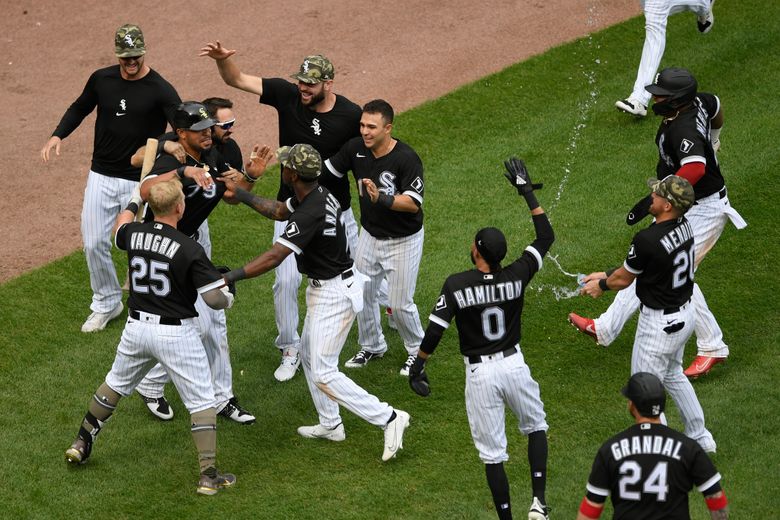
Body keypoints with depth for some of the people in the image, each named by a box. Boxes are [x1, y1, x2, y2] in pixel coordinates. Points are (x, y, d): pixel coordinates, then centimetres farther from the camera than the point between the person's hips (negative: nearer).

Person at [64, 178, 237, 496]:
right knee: (201, 401, 4)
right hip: (176, 333, -6)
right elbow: (215, 298, -20)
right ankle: (209, 475, 2)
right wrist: (228, 298, 3)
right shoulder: (189, 249, -20)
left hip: (137, 326, 6)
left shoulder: (134, 234, -3)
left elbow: (120, 227, 24)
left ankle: (82, 443, 38)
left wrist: (135, 200, 40)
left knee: (116, 384, 27)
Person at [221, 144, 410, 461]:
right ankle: (330, 425, 36)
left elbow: (274, 257, -35)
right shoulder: (316, 194, 0)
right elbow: (279, 211, 21)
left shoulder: (310, 213, -29)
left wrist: (230, 277, -35)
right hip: (324, 289, 10)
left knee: (324, 374, -7)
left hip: (333, 295, -10)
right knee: (310, 356, 24)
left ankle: (388, 418, -6)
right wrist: (242, 196, 16)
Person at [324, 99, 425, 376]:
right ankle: (371, 346, 39)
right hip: (369, 235, 6)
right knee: (362, 294, 15)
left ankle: (417, 350, 27)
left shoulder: (407, 158, -27)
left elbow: (413, 203, -31)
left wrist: (381, 198, -46)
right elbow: (327, 171, 5)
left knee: (400, 304, 1)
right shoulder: (355, 148, -10)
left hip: (403, 240, -6)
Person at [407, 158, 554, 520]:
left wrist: (417, 367, -1)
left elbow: (434, 331, -14)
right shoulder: (517, 275, -11)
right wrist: (527, 191, 4)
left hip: (479, 373, -2)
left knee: (492, 453, 8)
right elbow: (546, 236, 0)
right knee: (536, 426, 24)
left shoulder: (456, 285, -16)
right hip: (514, 365, 2)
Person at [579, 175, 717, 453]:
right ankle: (699, 436, 41)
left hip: (660, 324, -9)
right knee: (673, 375, 30)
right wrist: (606, 274, 15)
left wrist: (602, 286, 9)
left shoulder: (647, 239, -30)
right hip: (685, 313, 9)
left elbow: (624, 279, -12)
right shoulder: (683, 225, -3)